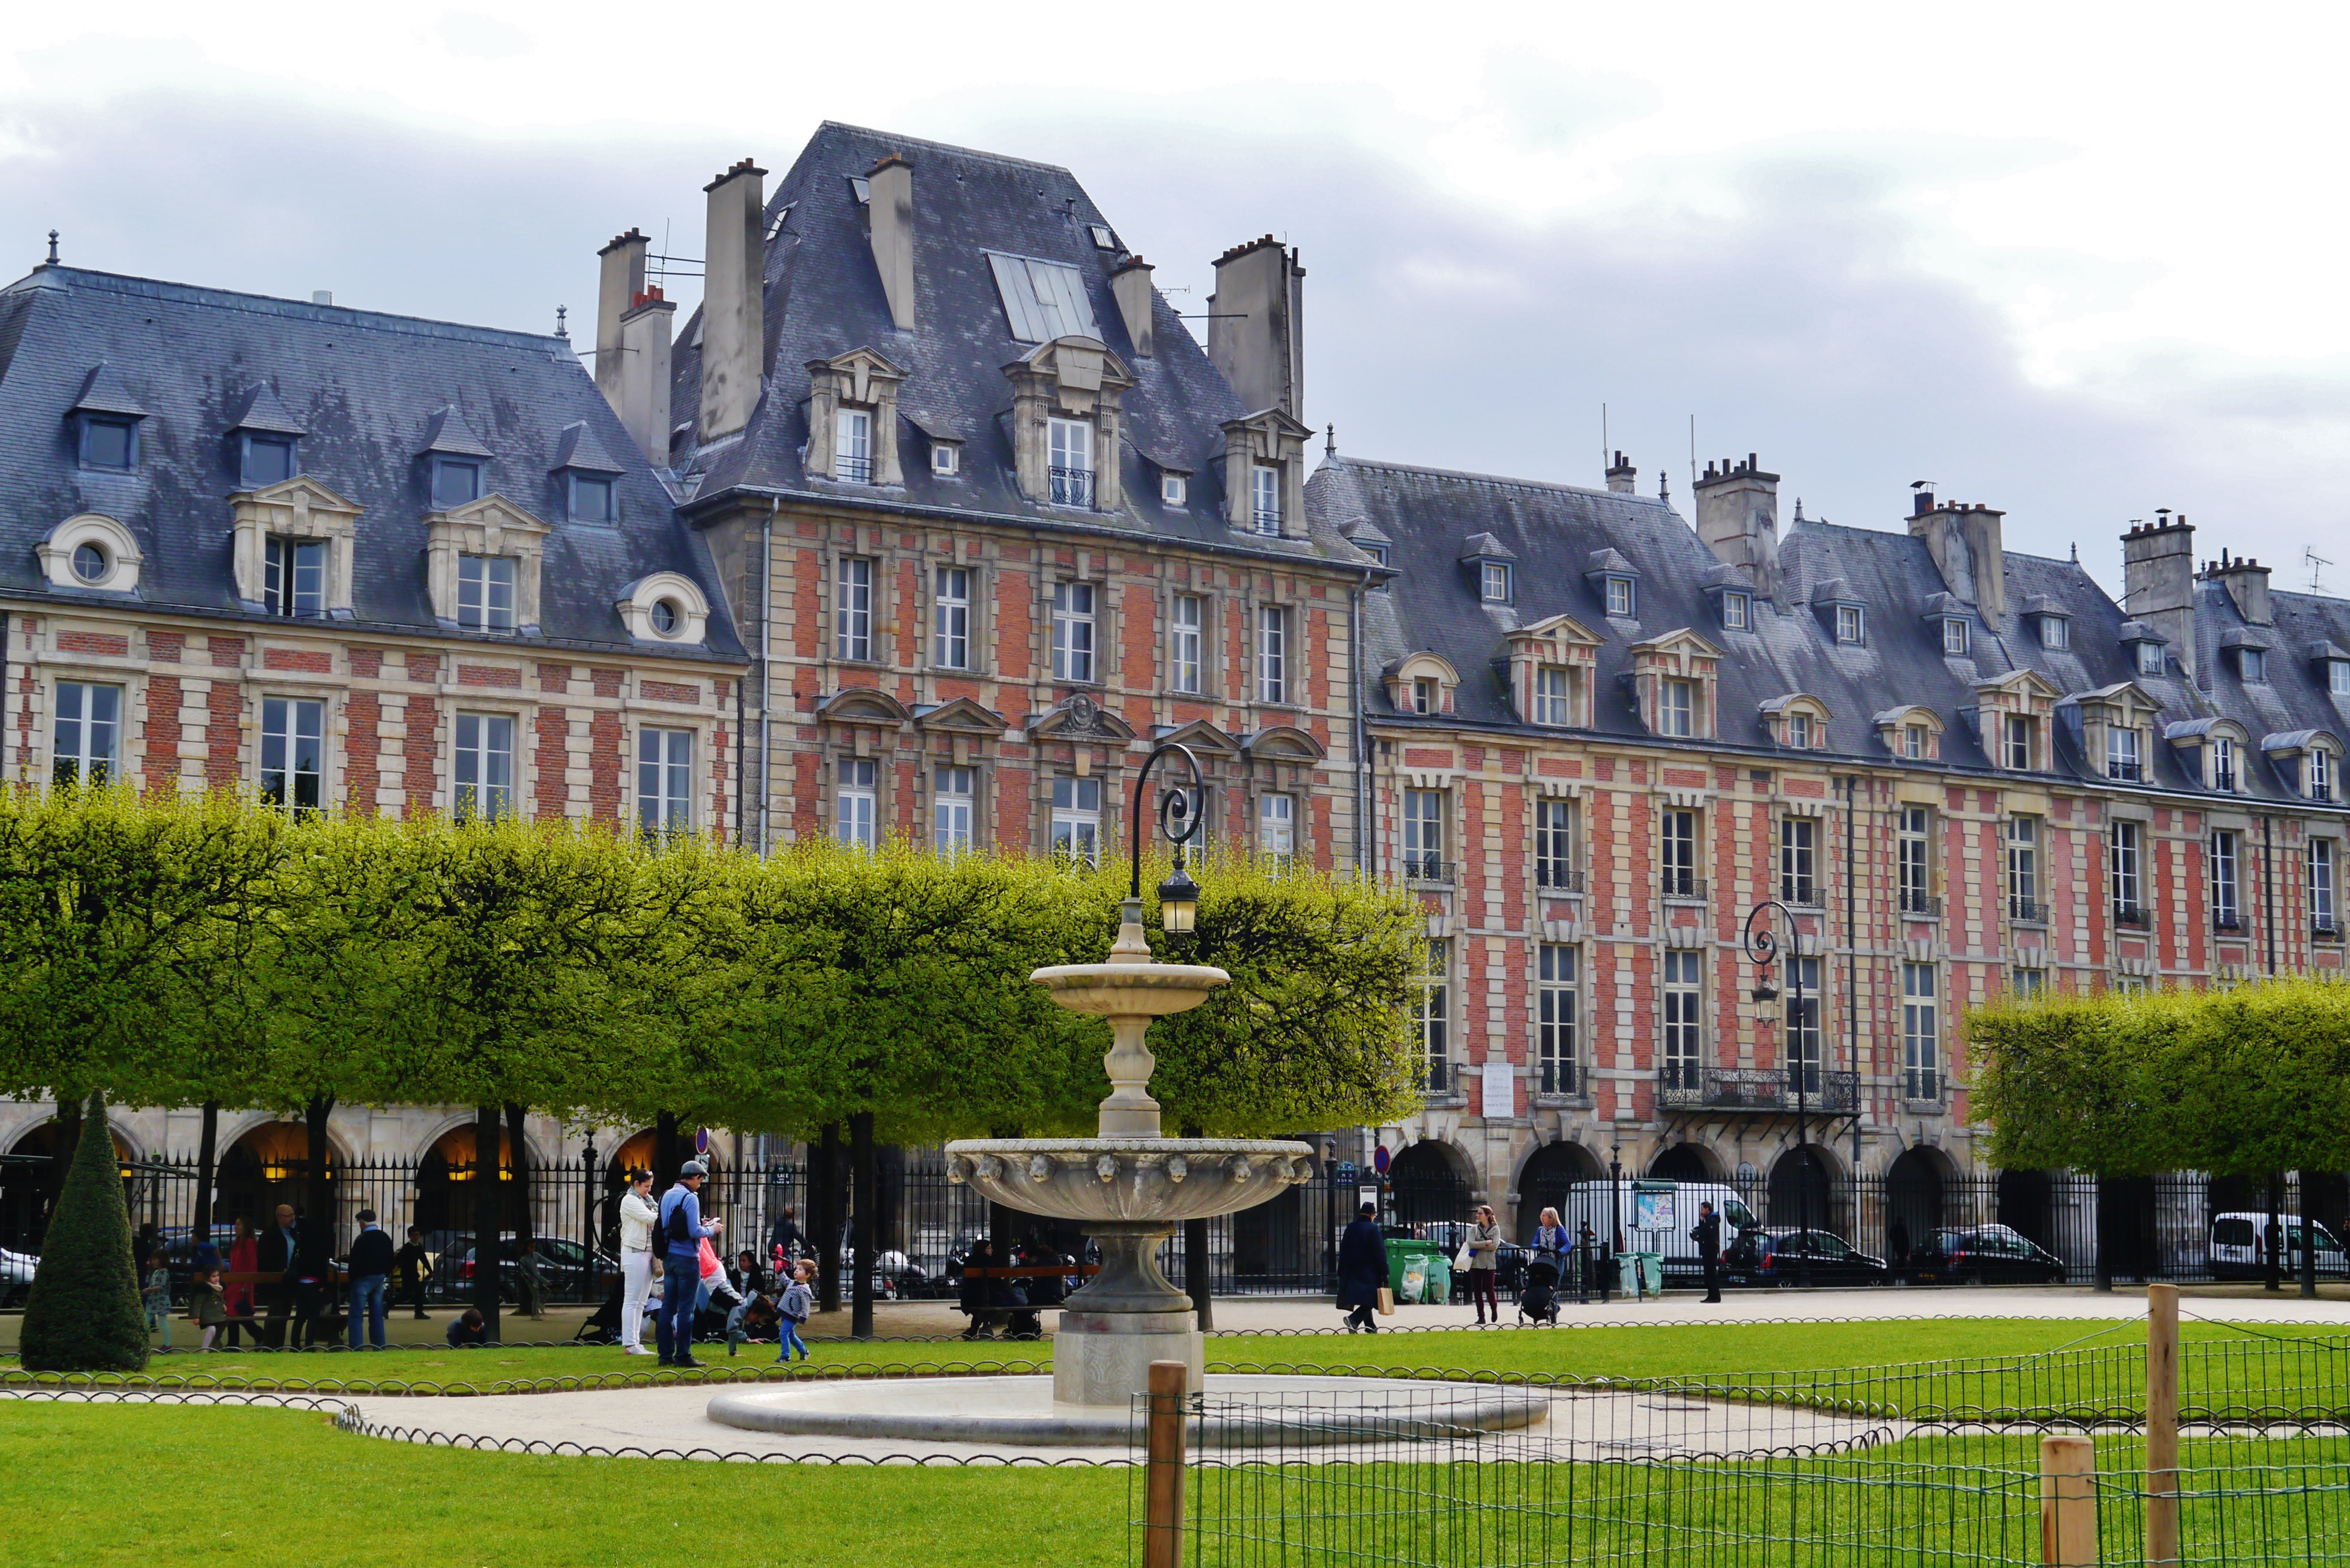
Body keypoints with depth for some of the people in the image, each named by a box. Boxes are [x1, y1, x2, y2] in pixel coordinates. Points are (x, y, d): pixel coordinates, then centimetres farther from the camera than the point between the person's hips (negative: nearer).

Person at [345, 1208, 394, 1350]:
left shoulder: (361, 1240, -15)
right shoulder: (385, 1238, 8)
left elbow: (355, 1262, -17)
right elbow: (390, 1260, 12)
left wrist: (352, 1278, -4)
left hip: (363, 1279, -7)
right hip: (380, 1279, 7)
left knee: (356, 1315, -3)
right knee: (377, 1315, 11)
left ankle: (356, 1347, -8)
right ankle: (379, 1347, 11)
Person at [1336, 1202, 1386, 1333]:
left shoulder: (1350, 1229, 7)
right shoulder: (1374, 1229, -10)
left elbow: (1343, 1252, 11)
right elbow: (1381, 1253, -11)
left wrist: (1342, 1273, 17)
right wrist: (1385, 1274, -7)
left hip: (1352, 1272, 6)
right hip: (1369, 1273, -6)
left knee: (1365, 1301, 16)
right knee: (1370, 1299, -4)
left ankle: (1371, 1327, 21)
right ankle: (1354, 1320, -24)